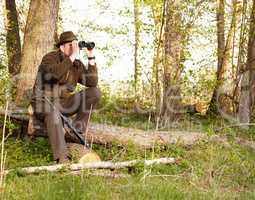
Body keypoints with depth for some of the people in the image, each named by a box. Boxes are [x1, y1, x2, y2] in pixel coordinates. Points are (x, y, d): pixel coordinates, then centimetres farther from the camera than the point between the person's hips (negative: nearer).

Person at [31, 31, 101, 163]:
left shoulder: (77, 64, 4)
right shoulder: (50, 58, -13)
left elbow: (92, 82, -8)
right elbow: (57, 74, -35)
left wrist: (91, 57, -12)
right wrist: (72, 56, -32)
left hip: (65, 103, 6)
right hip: (45, 102, -6)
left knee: (94, 92, -10)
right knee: (52, 110, -42)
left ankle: (76, 130, -11)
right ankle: (61, 157, -45)